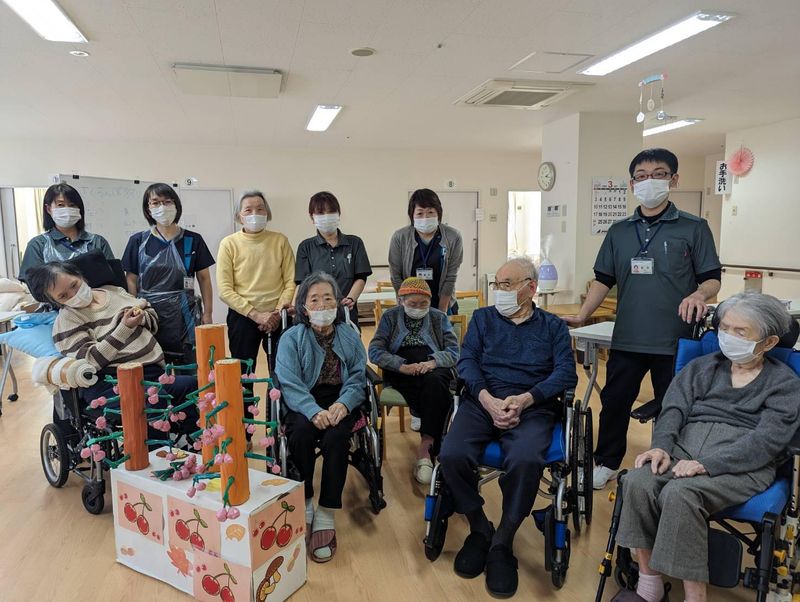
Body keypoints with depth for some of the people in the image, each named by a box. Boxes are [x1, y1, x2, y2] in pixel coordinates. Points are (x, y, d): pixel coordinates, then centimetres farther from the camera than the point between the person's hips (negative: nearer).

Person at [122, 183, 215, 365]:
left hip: (184, 316, 0)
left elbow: (204, 278, 7)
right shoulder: (138, 241, 6)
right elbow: (131, 281, 7)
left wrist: (207, 313, 1)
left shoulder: (193, 240, 5)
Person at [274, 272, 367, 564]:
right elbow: (289, 384, -9)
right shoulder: (291, 338, 4)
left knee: (336, 437, -30)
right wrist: (314, 411, -27)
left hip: (340, 402, 1)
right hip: (304, 403, -1)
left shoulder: (350, 336, 11)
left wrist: (342, 404, -19)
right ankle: (303, 505, -12)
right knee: (301, 433, -33)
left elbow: (357, 378, 3)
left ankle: (326, 515, -20)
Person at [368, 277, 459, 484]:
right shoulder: (390, 317, 12)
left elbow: (454, 352, 7)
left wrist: (432, 362, -16)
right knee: (436, 396, -33)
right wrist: (402, 366, -15)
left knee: (435, 383, -36)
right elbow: (375, 351, 1)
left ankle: (425, 448, -33)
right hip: (400, 372, -1)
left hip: (434, 369, 2)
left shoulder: (439, 317, 16)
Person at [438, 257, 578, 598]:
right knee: (452, 455, -27)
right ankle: (480, 529, 1)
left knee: (525, 461, -34)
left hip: (532, 406, -1)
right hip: (482, 401, 2)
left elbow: (566, 374, 1)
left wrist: (524, 400, -15)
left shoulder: (553, 326, 16)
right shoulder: (482, 318, 19)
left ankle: (502, 542, -8)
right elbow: (466, 361, 5)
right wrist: (488, 399, -14)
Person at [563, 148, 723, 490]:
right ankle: (607, 463, 29)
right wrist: (582, 316, 3)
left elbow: (712, 278, 0)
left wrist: (700, 294, -23)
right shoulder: (618, 232, 9)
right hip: (626, 340, 3)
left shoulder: (694, 228, -1)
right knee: (614, 403, 11)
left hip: (675, 342, -3)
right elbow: (603, 280, 11)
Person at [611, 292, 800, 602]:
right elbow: (674, 409, 6)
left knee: (679, 494, -34)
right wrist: (662, 446, -15)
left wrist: (708, 464, -21)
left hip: (742, 465, -4)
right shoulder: (702, 367, 19)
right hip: (684, 447, 4)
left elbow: (767, 439, -8)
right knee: (637, 482, -27)